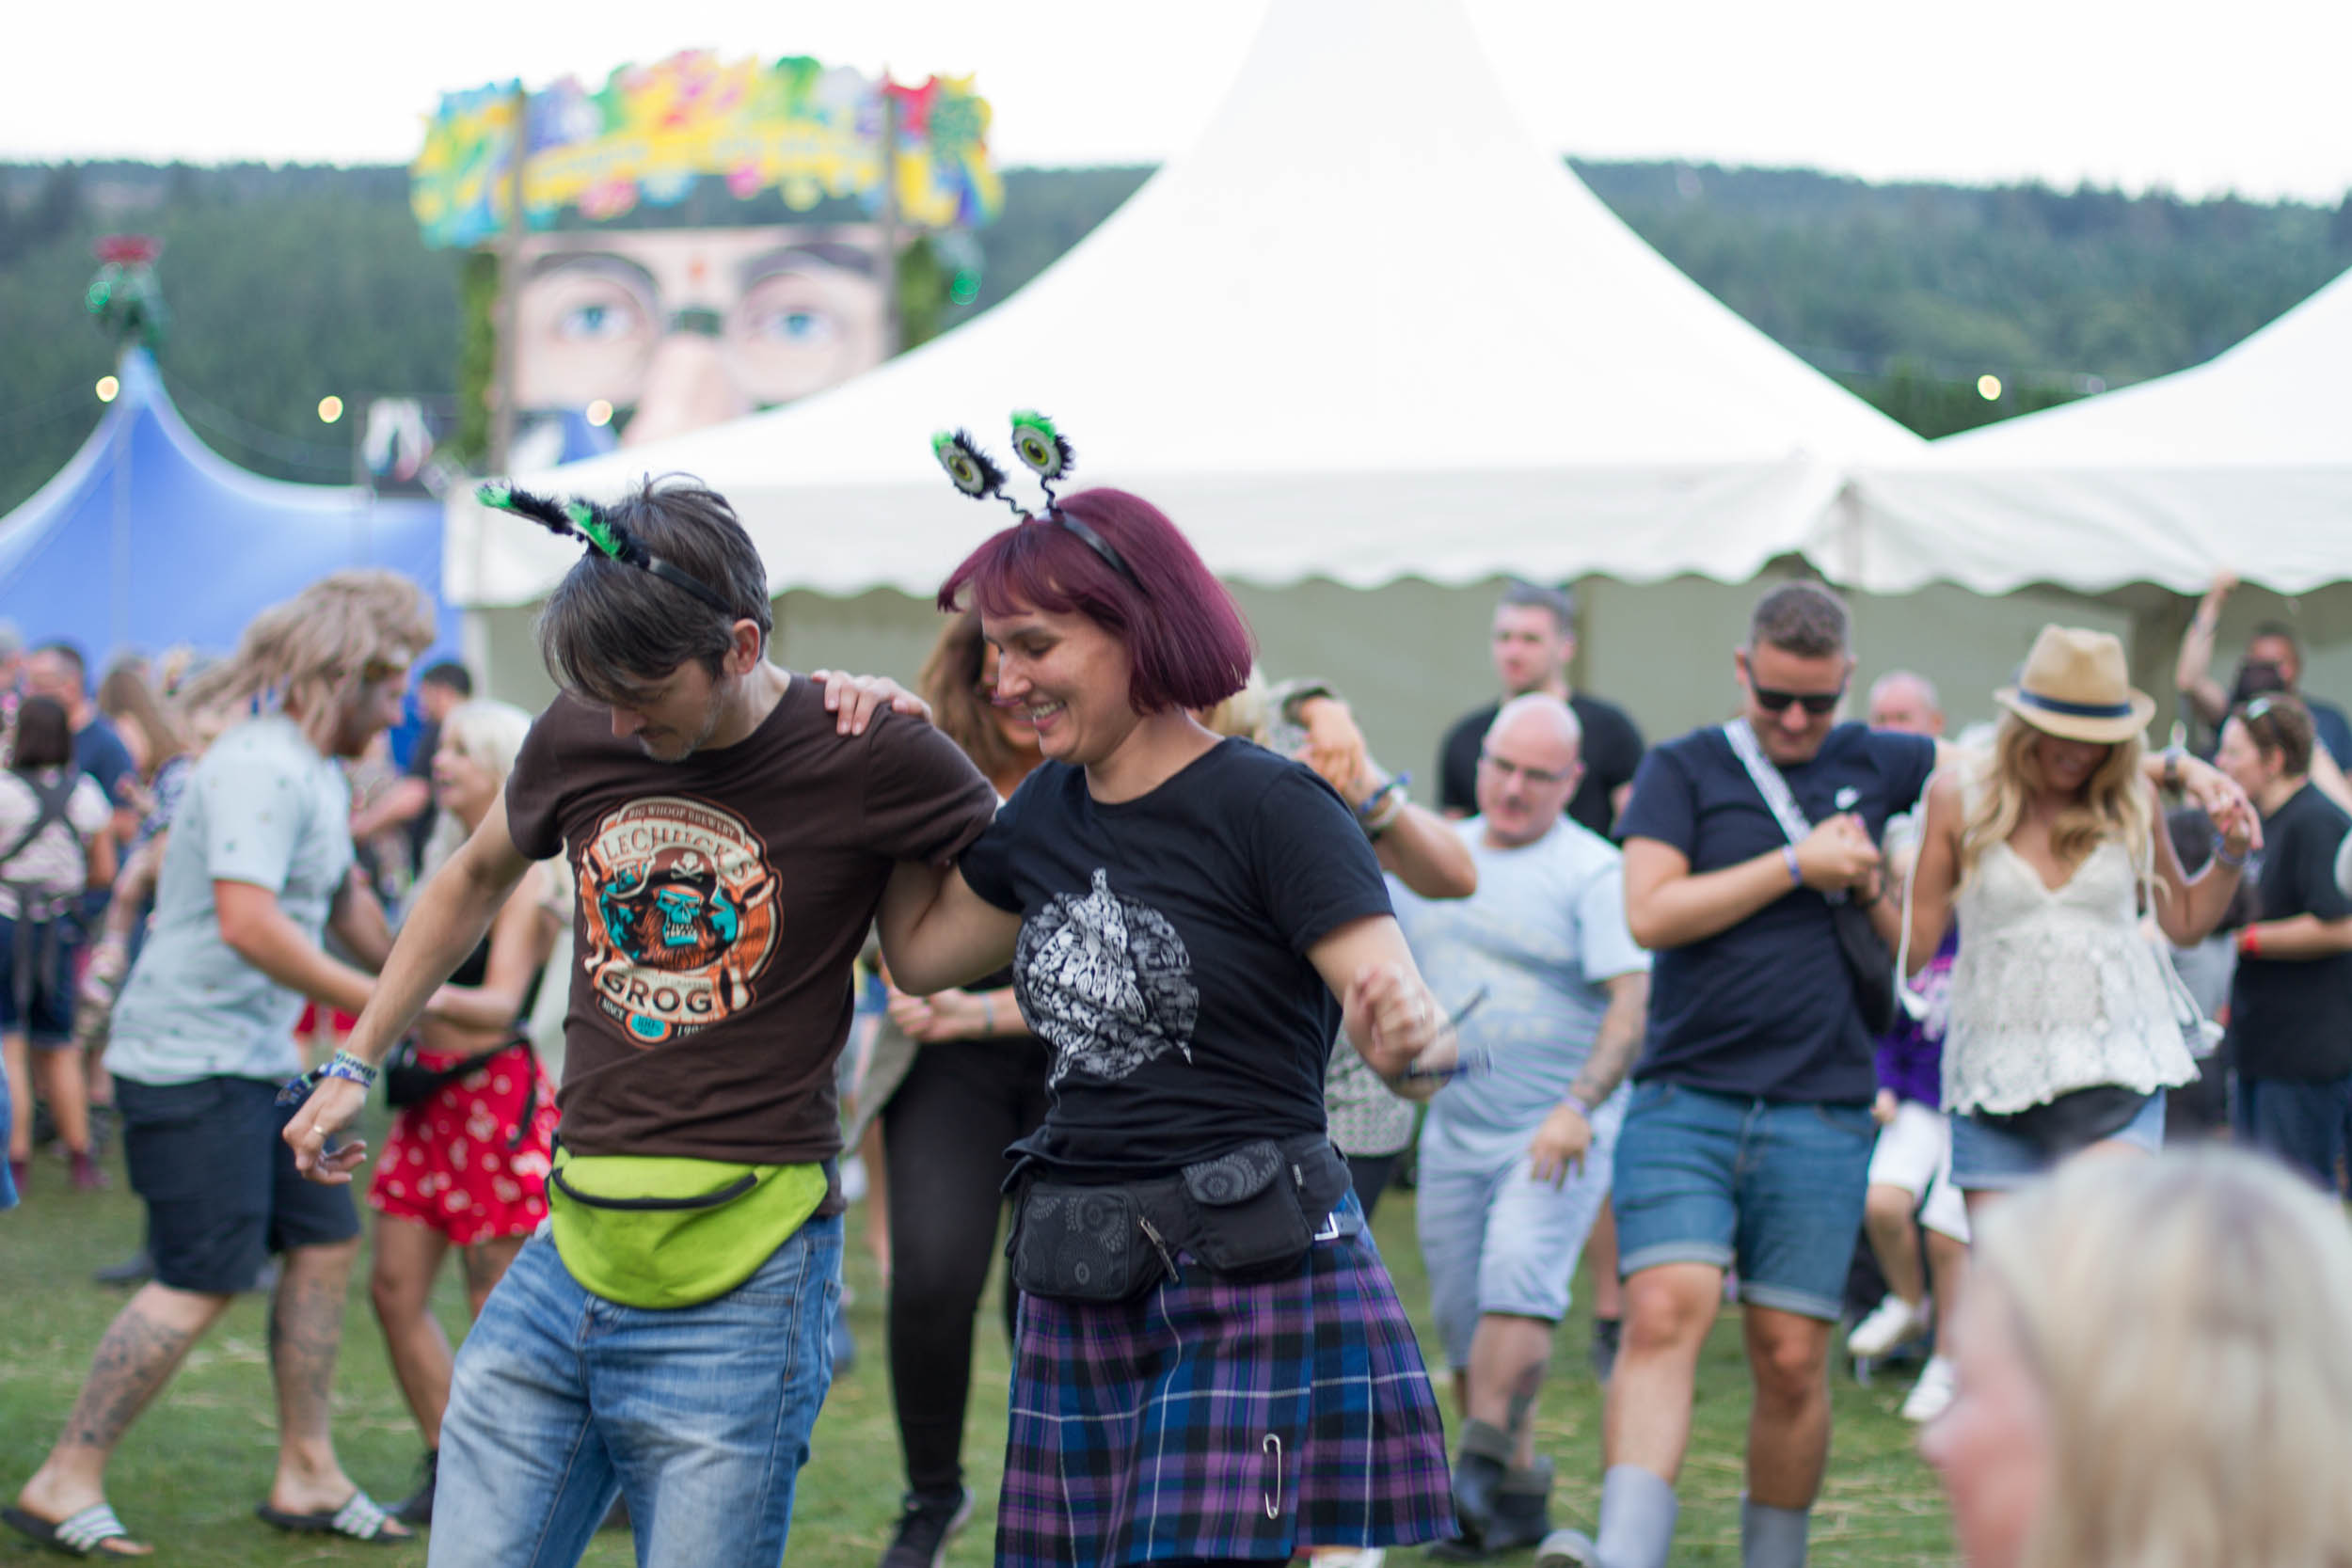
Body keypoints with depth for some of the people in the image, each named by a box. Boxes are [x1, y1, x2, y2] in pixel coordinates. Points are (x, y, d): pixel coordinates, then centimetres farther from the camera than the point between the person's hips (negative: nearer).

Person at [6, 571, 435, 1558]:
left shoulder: (316, 774, 15)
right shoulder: (260, 767, -18)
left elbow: (343, 899, 31)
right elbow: (246, 922, -29)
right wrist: (376, 1003, -22)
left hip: (255, 1059, 10)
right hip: (191, 1059, -10)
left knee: (325, 1241, 10)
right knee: (201, 1283, -10)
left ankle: (306, 1475, 17)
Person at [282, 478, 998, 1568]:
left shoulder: (864, 760, -8)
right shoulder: (578, 741, 6)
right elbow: (475, 882, 26)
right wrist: (356, 1065, 27)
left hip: (740, 1284, -5)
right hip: (568, 1257, 5)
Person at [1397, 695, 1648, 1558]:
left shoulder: (1593, 873, -9)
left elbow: (1632, 1005, -16)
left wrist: (1579, 1106, -28)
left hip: (1555, 1137, -6)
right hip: (1454, 1129, 6)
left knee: (1519, 1277, -25)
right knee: (1462, 1316, 7)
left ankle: (1479, 1467, -27)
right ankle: (1519, 1496, 18)